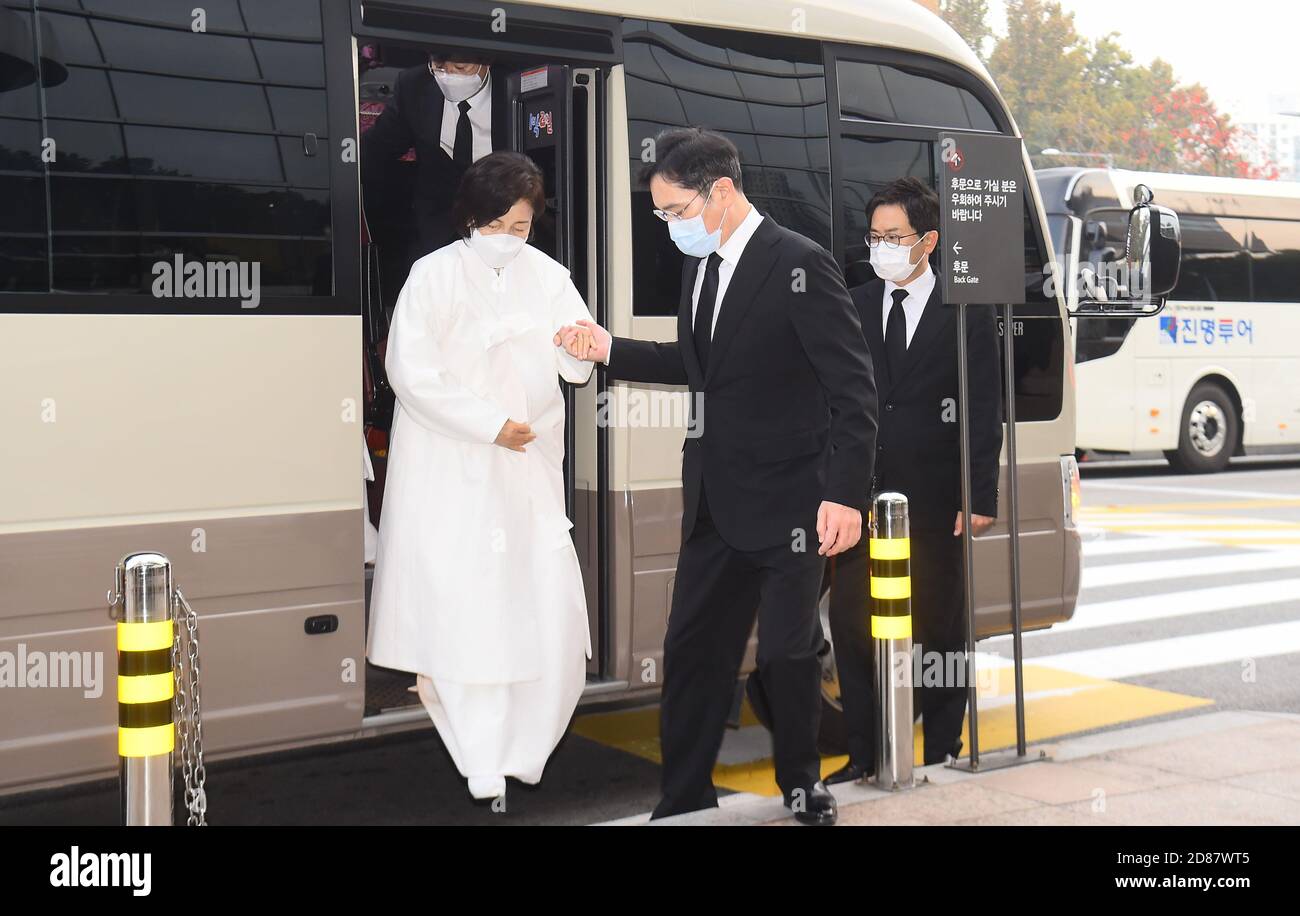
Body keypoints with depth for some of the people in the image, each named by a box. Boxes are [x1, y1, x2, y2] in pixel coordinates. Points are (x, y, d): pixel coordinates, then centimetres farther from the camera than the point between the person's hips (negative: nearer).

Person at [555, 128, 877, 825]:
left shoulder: (799, 265, -15)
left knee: (788, 654, 6)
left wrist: (845, 495, -22)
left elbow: (854, 389, -17)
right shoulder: (700, 265, 9)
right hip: (715, 503, 7)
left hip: (786, 503, -7)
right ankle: (682, 802, 20)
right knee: (691, 652, 9)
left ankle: (802, 788, 26)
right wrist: (611, 351, 16)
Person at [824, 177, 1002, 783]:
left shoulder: (967, 313, 0)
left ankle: (941, 753, 19)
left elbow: (985, 410, -1)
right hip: (863, 494, 2)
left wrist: (980, 495, -8)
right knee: (851, 624, 1)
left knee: (939, 627, 7)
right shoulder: (854, 307, 8)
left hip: (934, 499, -2)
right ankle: (863, 755, 11)